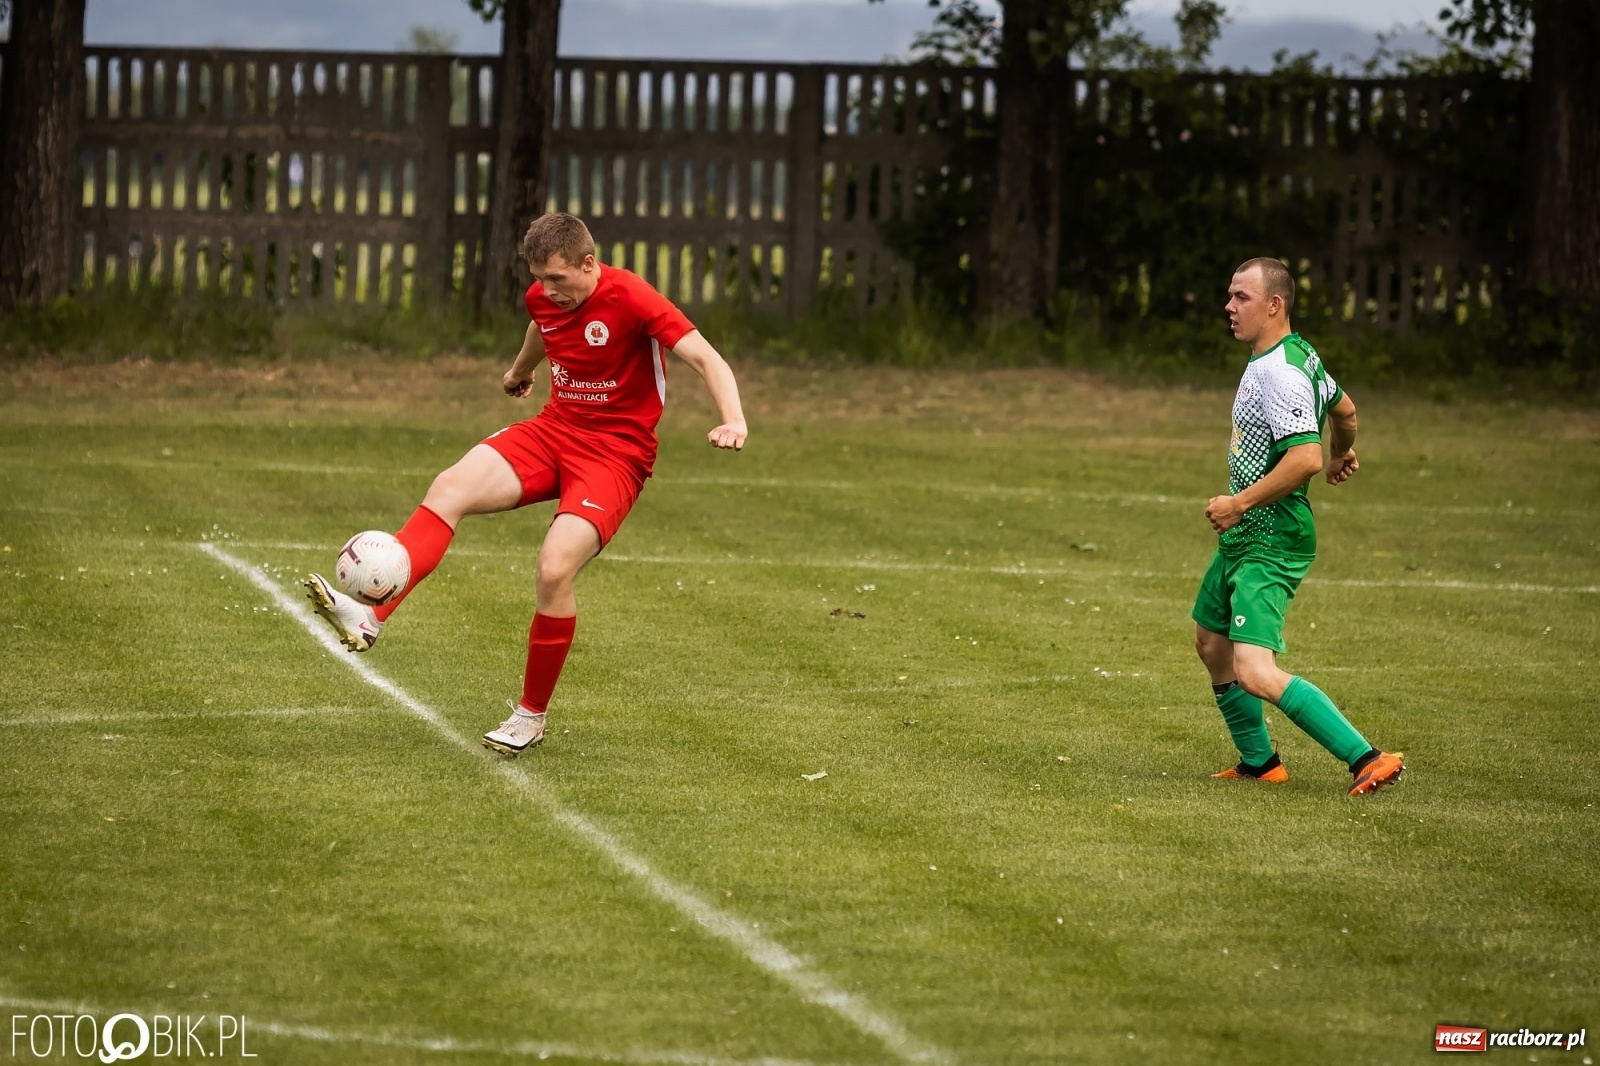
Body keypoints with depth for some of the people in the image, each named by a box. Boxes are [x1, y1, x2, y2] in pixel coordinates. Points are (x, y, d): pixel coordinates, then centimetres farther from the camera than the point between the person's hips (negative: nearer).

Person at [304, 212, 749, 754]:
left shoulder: (631, 299, -18)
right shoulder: (544, 298, 2)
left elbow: (705, 357, -23)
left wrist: (733, 420, -40)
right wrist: (521, 370, 49)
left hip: (616, 452, -6)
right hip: (554, 430, 6)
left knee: (555, 568, -24)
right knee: (450, 487, -20)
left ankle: (531, 715, -3)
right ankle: (369, 617, -33)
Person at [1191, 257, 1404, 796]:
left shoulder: (1280, 372, -21)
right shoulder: (1298, 355, 10)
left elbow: (1305, 458, -31)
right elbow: (1344, 409, 28)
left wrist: (1239, 503, -22)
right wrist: (1342, 454, 48)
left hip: (1270, 543, -11)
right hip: (1244, 536, 11)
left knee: (1255, 673, -20)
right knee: (1211, 644, 22)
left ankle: (1366, 758, -20)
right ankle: (1259, 762, 34)